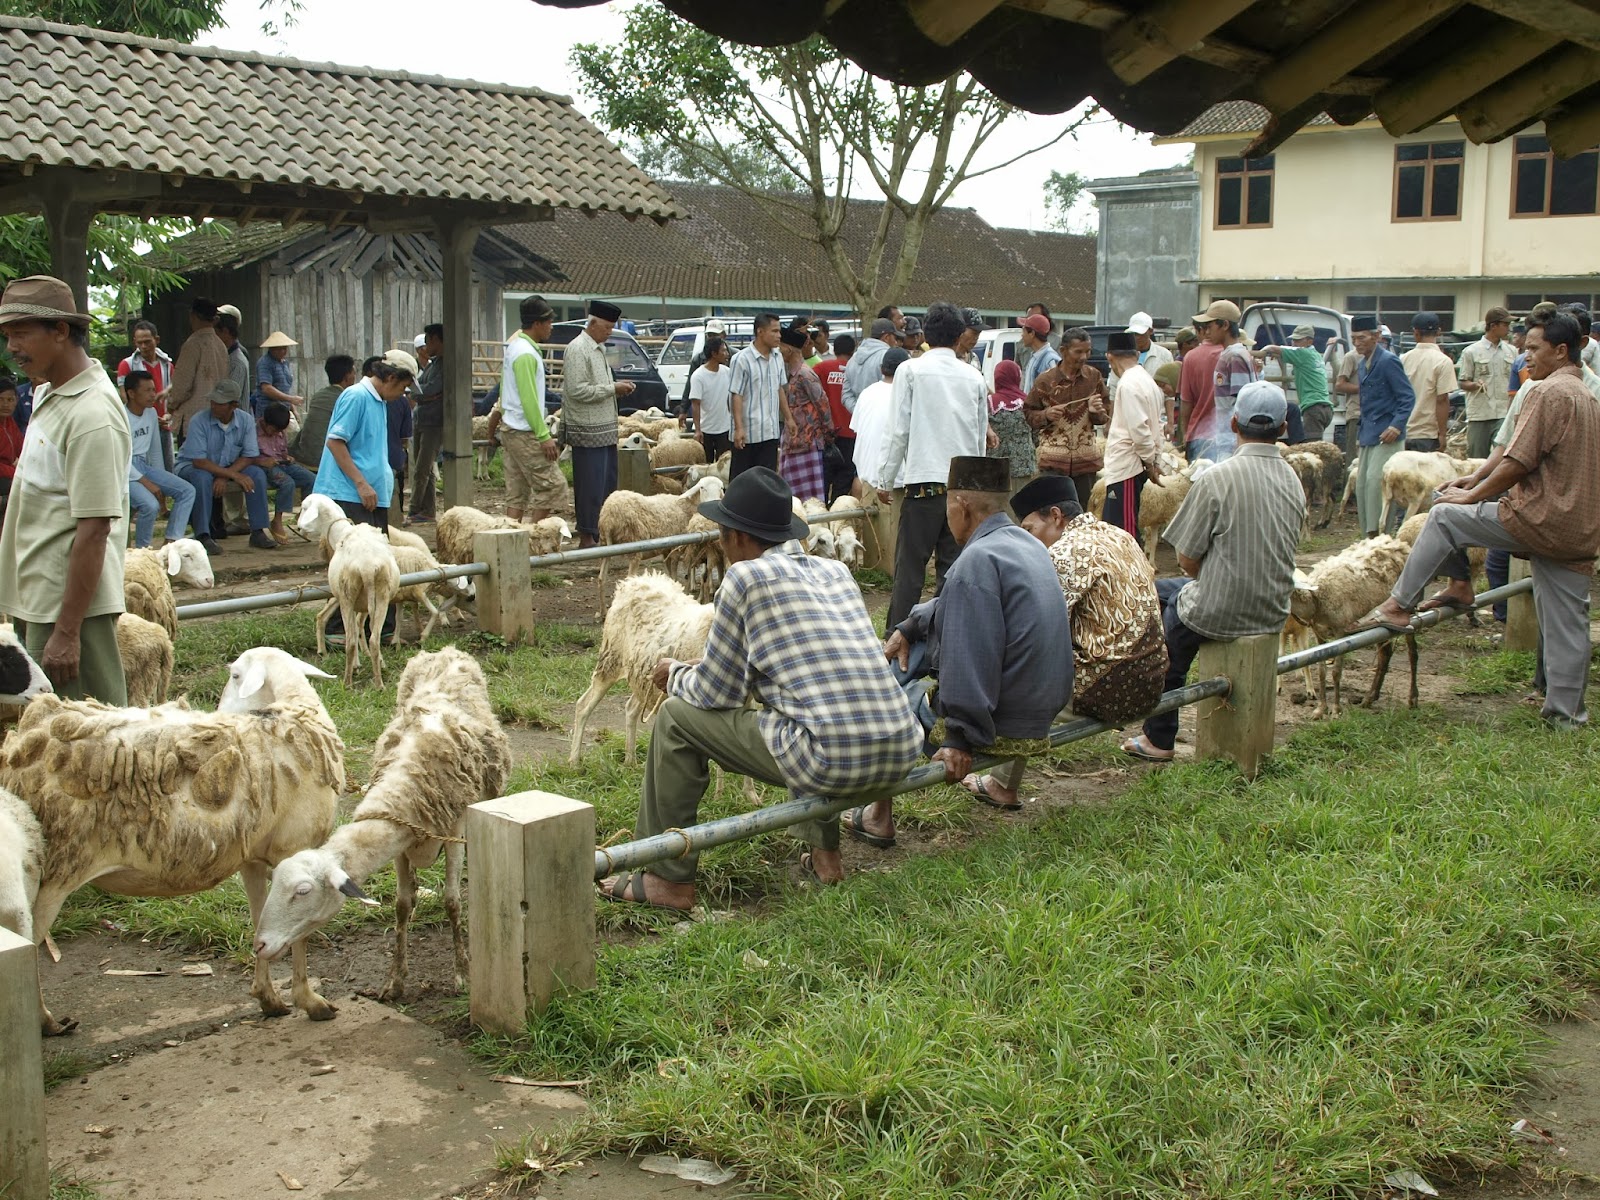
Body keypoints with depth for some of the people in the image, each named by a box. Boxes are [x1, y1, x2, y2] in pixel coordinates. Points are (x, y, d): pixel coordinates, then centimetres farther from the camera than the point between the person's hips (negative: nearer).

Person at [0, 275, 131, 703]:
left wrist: (67, 631, -22)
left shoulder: (92, 415, -19)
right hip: (36, 601, 10)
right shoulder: (48, 393, 12)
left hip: (71, 604, -10)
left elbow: (94, 530, -23)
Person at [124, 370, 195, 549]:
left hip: (144, 465, 8)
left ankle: (171, 541, -11)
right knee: (150, 505, -30)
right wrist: (146, 483, -21)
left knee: (187, 491, -8)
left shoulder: (151, 413, 7)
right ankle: (142, 549, -8)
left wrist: (161, 481, 13)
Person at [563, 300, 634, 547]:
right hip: (588, 432, -10)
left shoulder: (598, 348, 17)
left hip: (605, 429, 10)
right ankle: (587, 538, 0)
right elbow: (578, 390, -21)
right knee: (591, 486, -6)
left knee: (608, 483, 12)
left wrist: (618, 387, 9)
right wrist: (612, 388, -16)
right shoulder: (577, 349, -13)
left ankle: (601, 534, 19)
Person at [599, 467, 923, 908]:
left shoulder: (746, 576, -2)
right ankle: (824, 851, 32)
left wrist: (674, 674, 24)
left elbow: (715, 693, 2)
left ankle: (669, 879, 15)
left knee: (677, 716, 9)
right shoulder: (836, 570, 18)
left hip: (833, 762, -7)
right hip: (902, 756, 7)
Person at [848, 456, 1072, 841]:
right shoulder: (1027, 543, 8)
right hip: (1041, 717, 9)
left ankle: (879, 817, 9)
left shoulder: (977, 560, -21)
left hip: (1001, 731, -9)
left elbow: (974, 662, -25)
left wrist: (959, 739, -21)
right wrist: (909, 627, 17)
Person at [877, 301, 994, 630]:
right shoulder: (974, 376, 9)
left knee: (910, 567, -1)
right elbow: (981, 435, 15)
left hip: (925, 482, -4)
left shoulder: (911, 370, -2)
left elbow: (900, 430, -4)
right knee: (955, 567, 8)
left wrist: (885, 478, 4)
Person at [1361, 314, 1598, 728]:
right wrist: (1475, 478, 17)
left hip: (1539, 520, -9)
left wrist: (1472, 496, -5)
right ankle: (1567, 711, 18)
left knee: (1444, 515, 3)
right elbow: (1517, 448, 21)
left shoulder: (1548, 392, -12)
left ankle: (1399, 604, 5)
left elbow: (1518, 462, -16)